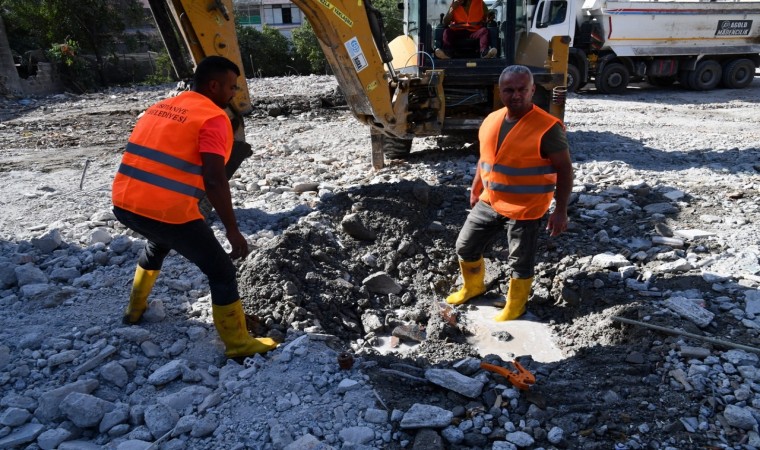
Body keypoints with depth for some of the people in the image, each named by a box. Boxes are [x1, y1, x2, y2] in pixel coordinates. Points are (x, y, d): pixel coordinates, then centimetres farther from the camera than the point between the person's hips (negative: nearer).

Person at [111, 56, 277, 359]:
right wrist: (233, 230, -15)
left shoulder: (160, 107, 16)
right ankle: (238, 345, 14)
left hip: (124, 203, 9)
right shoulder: (213, 118, -8)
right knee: (221, 271, 6)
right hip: (166, 212, -8)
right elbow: (214, 180, -19)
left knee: (158, 243, 39)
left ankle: (135, 309, 53)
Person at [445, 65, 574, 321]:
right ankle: (473, 287, 42)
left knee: (520, 262, 10)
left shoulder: (547, 128, -18)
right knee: (465, 246, 16)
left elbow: (564, 170, -13)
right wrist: (475, 191, 18)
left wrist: (560, 211, -16)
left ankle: (515, 307, 33)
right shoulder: (491, 120, 2)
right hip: (489, 203, 6)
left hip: (525, 210, -6)